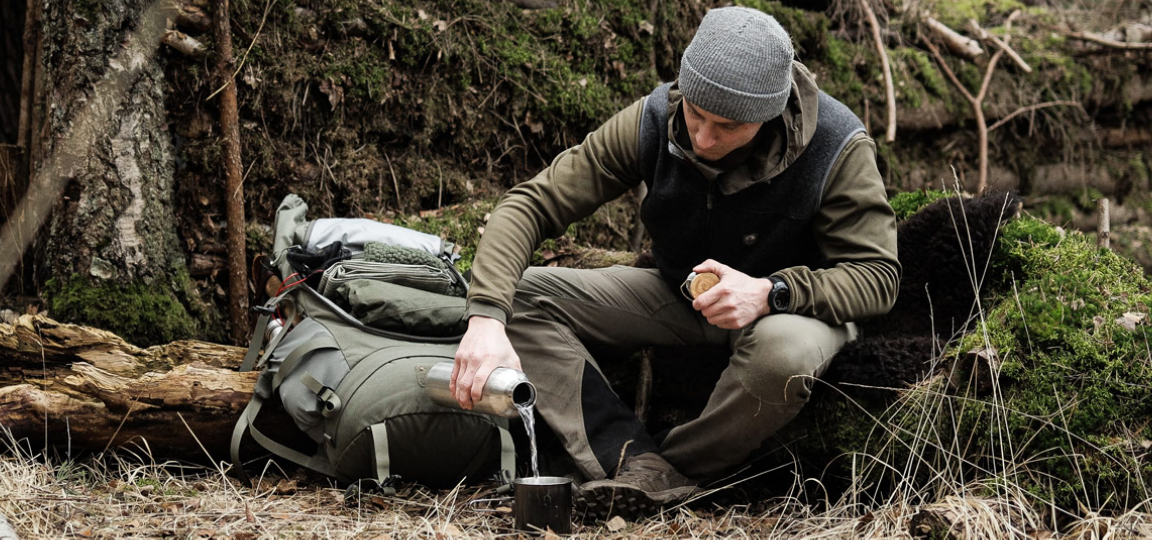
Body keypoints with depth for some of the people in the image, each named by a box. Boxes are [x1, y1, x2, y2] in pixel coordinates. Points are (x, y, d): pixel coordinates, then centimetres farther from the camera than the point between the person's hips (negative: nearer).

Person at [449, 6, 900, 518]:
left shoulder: (837, 149, -26)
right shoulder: (654, 120, -19)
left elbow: (878, 275, -20)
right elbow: (530, 202, -19)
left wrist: (771, 293, -39)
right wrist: (486, 318, -34)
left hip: (790, 307, -3)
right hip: (678, 298, 4)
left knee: (784, 351, -43)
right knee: (522, 296, -16)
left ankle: (676, 469, -15)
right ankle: (637, 461, -27)